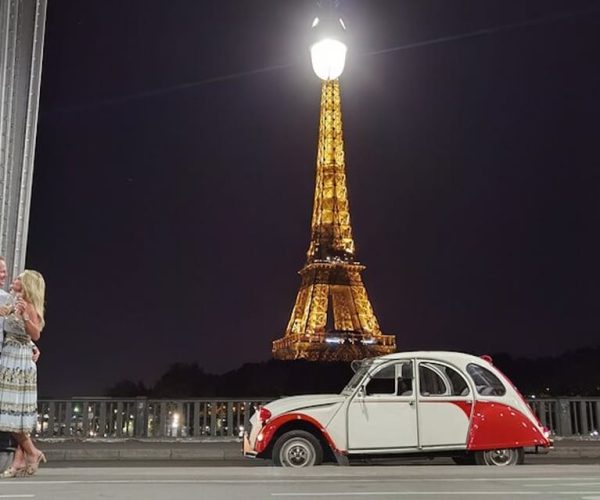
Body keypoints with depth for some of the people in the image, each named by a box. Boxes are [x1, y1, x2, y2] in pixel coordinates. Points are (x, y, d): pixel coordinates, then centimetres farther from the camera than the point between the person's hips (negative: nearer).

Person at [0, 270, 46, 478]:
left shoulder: (27, 306, -10)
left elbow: (35, 334, -22)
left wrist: (24, 317, -35)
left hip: (17, 363, -9)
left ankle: (32, 453, 5)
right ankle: (19, 461, 9)